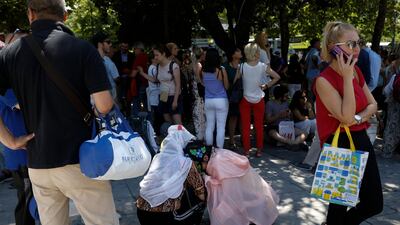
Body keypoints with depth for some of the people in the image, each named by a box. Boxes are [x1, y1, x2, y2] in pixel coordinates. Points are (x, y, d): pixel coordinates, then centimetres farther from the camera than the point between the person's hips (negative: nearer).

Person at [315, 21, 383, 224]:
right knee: (341, 202, 8)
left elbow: (372, 105, 10)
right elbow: (346, 117, -23)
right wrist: (347, 77, -24)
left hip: (361, 140, 8)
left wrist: (359, 117, -11)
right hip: (339, 145, -7)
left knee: (375, 204, 13)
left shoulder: (356, 71, 6)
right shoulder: (324, 80, -18)